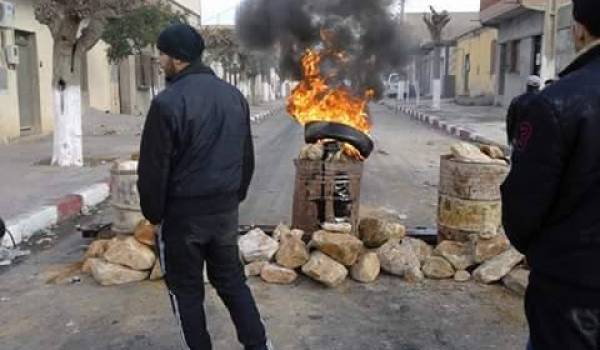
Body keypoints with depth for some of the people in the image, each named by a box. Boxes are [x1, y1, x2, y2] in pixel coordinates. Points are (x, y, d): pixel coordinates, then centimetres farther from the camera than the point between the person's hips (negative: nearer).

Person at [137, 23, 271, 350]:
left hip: (182, 213, -6)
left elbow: (153, 168, -14)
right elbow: (247, 158, 13)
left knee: (187, 290, 10)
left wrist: (153, 213, -1)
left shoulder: (168, 102, -17)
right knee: (232, 281, 18)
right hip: (225, 210, 6)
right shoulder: (234, 95, 6)